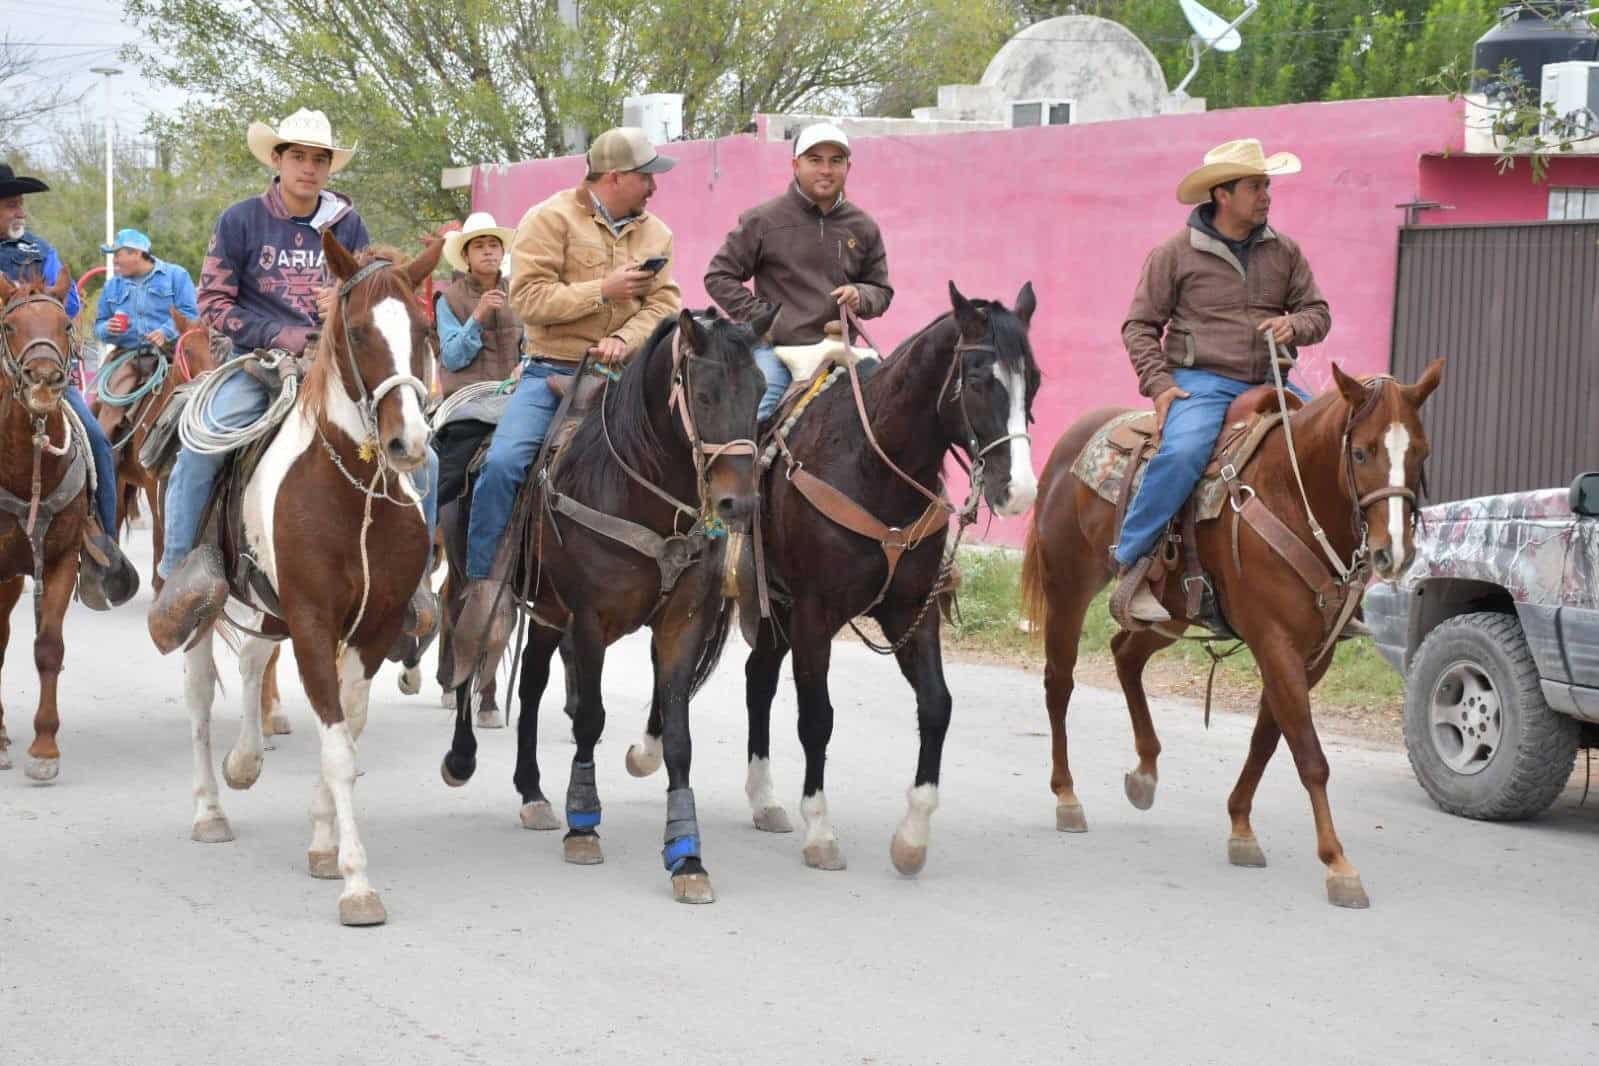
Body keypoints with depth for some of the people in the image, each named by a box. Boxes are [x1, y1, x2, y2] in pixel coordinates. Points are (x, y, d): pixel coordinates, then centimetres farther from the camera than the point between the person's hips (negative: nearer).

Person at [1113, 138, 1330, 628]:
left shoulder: (1284, 252, 13)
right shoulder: (1174, 253, 2)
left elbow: (1318, 311, 17)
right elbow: (1140, 326, 4)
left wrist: (1295, 326, -8)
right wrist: (1158, 384, -10)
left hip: (1269, 383, 5)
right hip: (1201, 382, -5)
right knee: (1183, 452, -34)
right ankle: (1131, 565, -24)